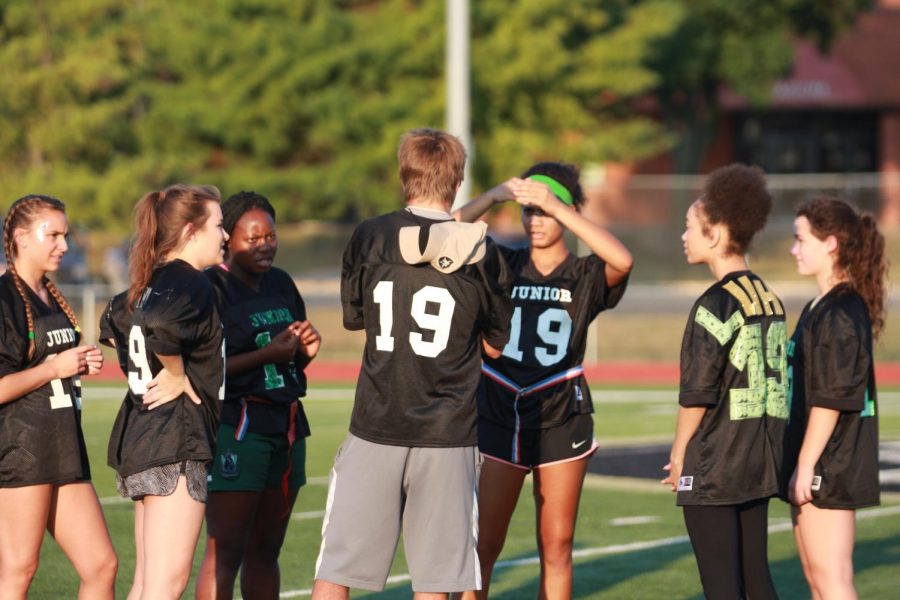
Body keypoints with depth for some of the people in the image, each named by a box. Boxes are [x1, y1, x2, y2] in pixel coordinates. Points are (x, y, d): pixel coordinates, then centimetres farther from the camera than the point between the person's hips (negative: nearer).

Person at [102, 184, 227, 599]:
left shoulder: (152, 283, 14)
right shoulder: (190, 282, -14)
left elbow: (113, 325, 32)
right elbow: (159, 326, -34)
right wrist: (177, 374, -18)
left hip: (139, 440, 10)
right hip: (176, 443, -10)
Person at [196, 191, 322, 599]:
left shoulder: (282, 284, 14)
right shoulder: (211, 288, -9)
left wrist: (306, 349, 3)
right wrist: (266, 354, -20)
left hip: (287, 426, 8)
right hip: (235, 428, -7)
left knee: (265, 551, 11)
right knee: (225, 553, -9)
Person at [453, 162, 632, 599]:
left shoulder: (586, 276, 0)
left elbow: (622, 260, -23)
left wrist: (558, 208, -29)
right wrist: (494, 196, -27)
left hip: (561, 422, 0)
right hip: (499, 419, 0)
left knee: (556, 548, 6)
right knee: (481, 545, -1)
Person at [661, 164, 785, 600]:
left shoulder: (716, 304, -14)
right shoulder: (769, 299, 9)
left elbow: (697, 394, -16)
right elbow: (774, 380, 11)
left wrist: (678, 454, -5)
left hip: (714, 465, -8)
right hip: (759, 460, 8)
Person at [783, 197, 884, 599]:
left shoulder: (840, 312, -16)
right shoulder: (820, 308, 15)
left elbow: (831, 398, -20)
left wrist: (806, 464, -20)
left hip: (829, 465, -10)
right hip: (817, 465, 10)